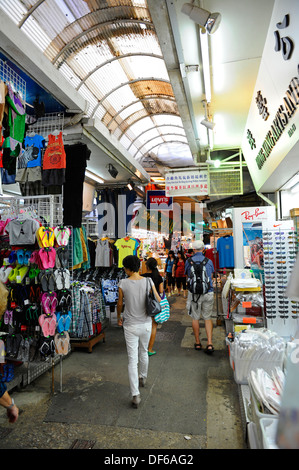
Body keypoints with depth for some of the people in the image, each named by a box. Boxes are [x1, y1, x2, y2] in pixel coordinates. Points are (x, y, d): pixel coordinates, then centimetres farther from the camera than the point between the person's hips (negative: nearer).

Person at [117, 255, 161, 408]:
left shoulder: (123, 283, -13)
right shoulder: (148, 281, -10)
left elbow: (119, 304, -1)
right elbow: (158, 301, -1)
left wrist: (119, 317, 18)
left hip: (130, 326, -2)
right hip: (146, 324, 3)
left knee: (132, 360, 6)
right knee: (144, 352, 26)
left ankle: (135, 395, 7)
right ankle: (143, 378, 48)